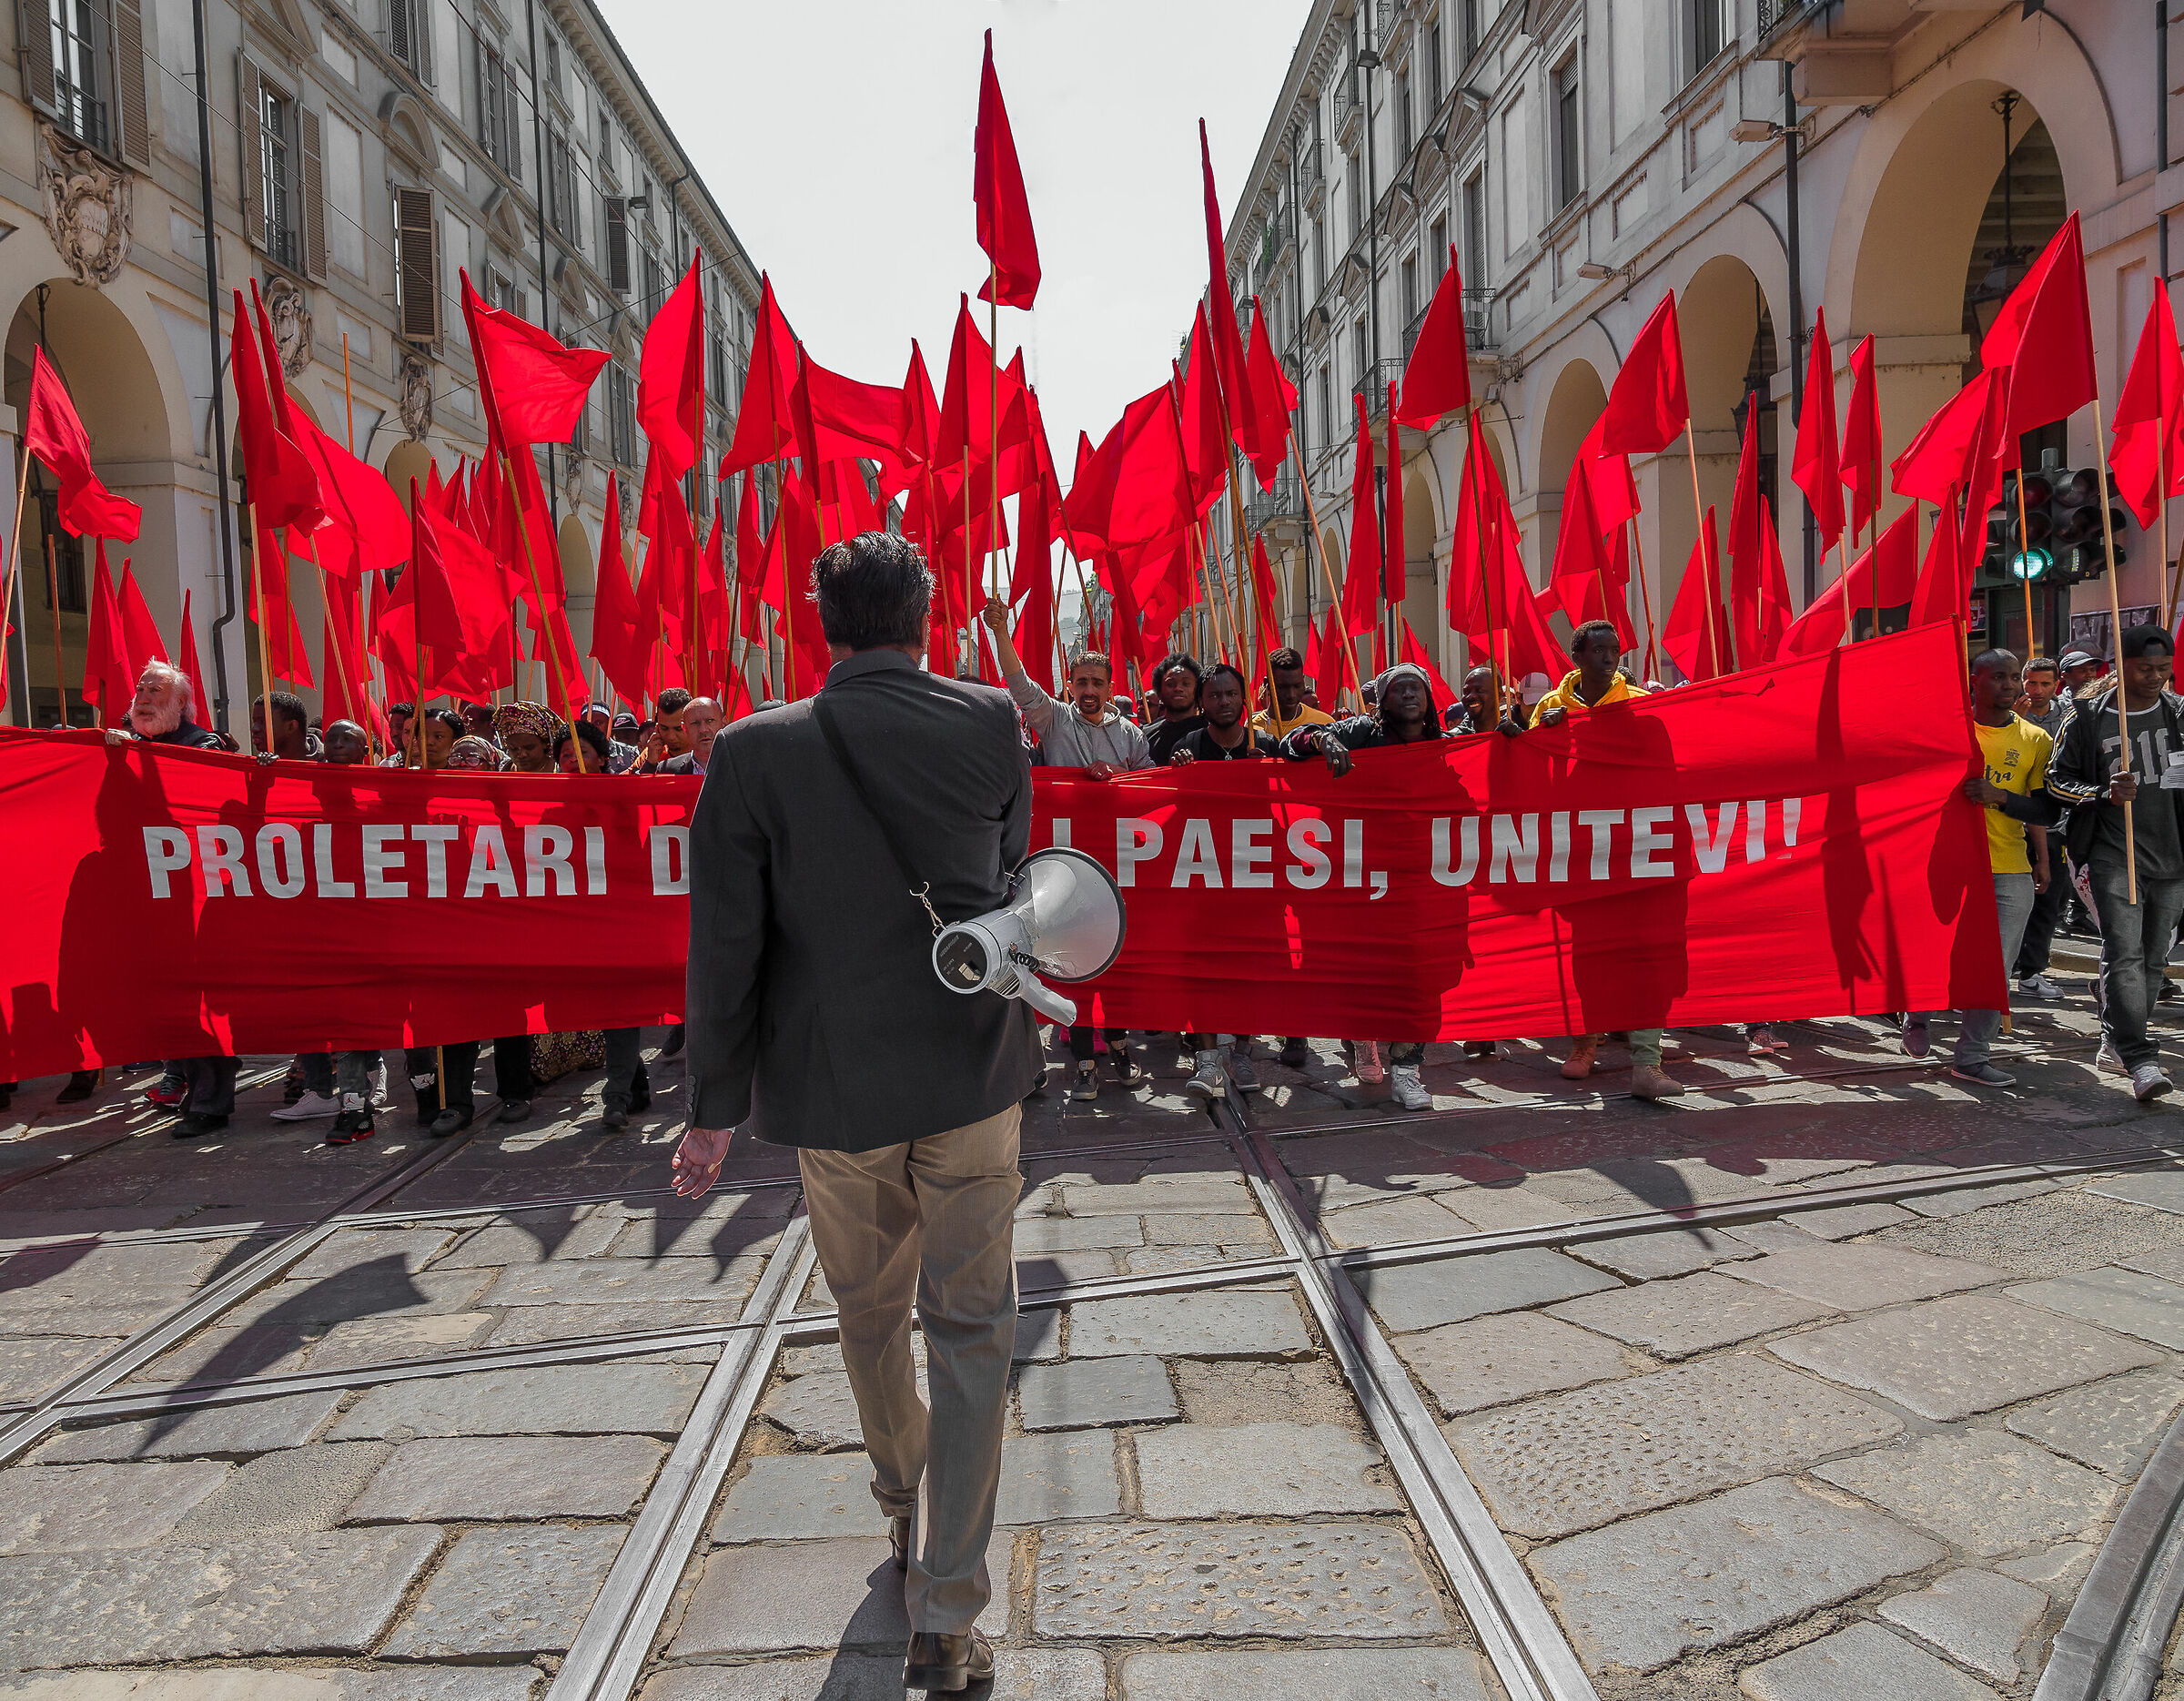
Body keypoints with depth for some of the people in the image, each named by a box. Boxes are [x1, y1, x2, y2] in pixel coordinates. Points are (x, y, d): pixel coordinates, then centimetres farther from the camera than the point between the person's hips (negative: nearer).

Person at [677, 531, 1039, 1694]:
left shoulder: (755, 752, -11)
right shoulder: (992, 724, -6)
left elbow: (725, 947, -9)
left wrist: (715, 1106, 1)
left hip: (835, 1086, 0)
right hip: (975, 1073, 0)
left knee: (870, 1318, 22)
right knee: (968, 1328, 9)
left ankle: (905, 1505, 45)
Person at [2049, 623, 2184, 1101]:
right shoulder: (2088, 718, -2)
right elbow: (2058, 779, 2)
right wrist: (2105, 793, -15)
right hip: (2112, 855, -4)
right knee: (2124, 954, -14)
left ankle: (2116, 1041, 26)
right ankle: (2140, 1061, -17)